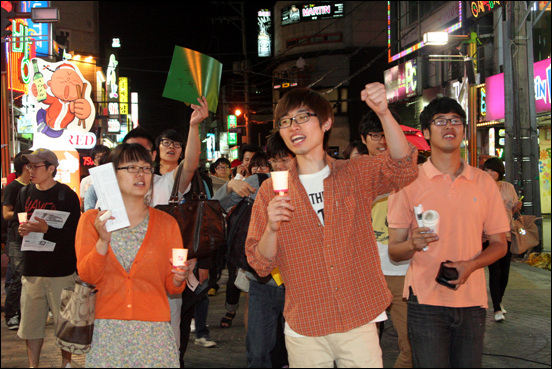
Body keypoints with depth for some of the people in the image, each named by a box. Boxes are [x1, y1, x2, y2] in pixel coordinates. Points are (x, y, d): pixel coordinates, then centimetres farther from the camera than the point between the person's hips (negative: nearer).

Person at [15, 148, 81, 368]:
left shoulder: (66, 195, -8)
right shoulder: (25, 193, 9)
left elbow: (74, 234, -14)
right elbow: (15, 224, 16)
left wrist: (46, 229, -28)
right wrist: (21, 229, -7)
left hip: (61, 271, -5)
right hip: (31, 269, 5)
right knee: (30, 323, 8)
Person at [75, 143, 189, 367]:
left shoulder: (166, 223, 7)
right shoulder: (91, 220, 6)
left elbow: (172, 287, 9)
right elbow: (87, 276, -4)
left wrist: (178, 279, -14)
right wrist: (103, 240, -18)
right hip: (106, 330, 0)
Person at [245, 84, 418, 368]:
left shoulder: (357, 175, 2)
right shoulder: (271, 191, 3)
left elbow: (403, 168, -18)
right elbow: (261, 265, 2)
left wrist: (383, 112, -32)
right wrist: (272, 229, -19)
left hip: (359, 323, 0)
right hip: (304, 330, 1)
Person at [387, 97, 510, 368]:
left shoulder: (483, 182, 8)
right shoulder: (408, 181, 1)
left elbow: (498, 244, 11)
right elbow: (394, 251, 0)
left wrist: (470, 265, -9)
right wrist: (413, 244, -23)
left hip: (472, 302, 3)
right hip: (426, 300, -3)